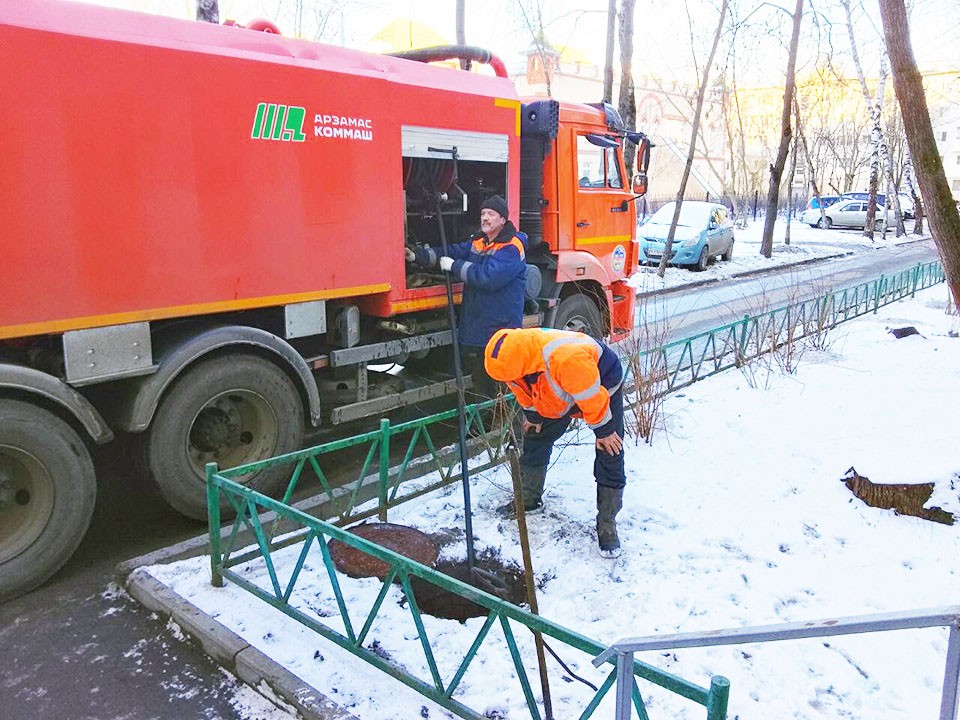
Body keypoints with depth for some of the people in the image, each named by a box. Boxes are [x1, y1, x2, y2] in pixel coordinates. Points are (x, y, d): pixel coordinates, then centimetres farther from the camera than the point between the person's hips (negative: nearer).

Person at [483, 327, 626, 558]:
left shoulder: (567, 359, -47)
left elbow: (592, 399, -32)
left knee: (610, 459, -8)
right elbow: (524, 391, -1)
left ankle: (607, 526, 4)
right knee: (535, 440, 8)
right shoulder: (514, 356, -24)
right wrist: (532, 415, 11)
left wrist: (603, 431, -18)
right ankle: (529, 499, 28)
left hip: (603, 385, -6)